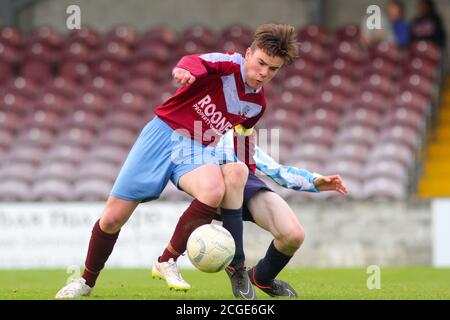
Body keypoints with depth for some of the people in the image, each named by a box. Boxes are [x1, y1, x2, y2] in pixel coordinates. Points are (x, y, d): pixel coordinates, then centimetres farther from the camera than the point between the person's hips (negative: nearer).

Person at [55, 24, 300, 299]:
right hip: (163, 132, -2)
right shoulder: (230, 64, -8)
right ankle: (87, 281, 26)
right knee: (112, 218, -1)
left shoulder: (257, 105, 8)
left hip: (198, 151, 3)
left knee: (214, 191, -35)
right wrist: (185, 69, -54)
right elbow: (199, 62, -32)